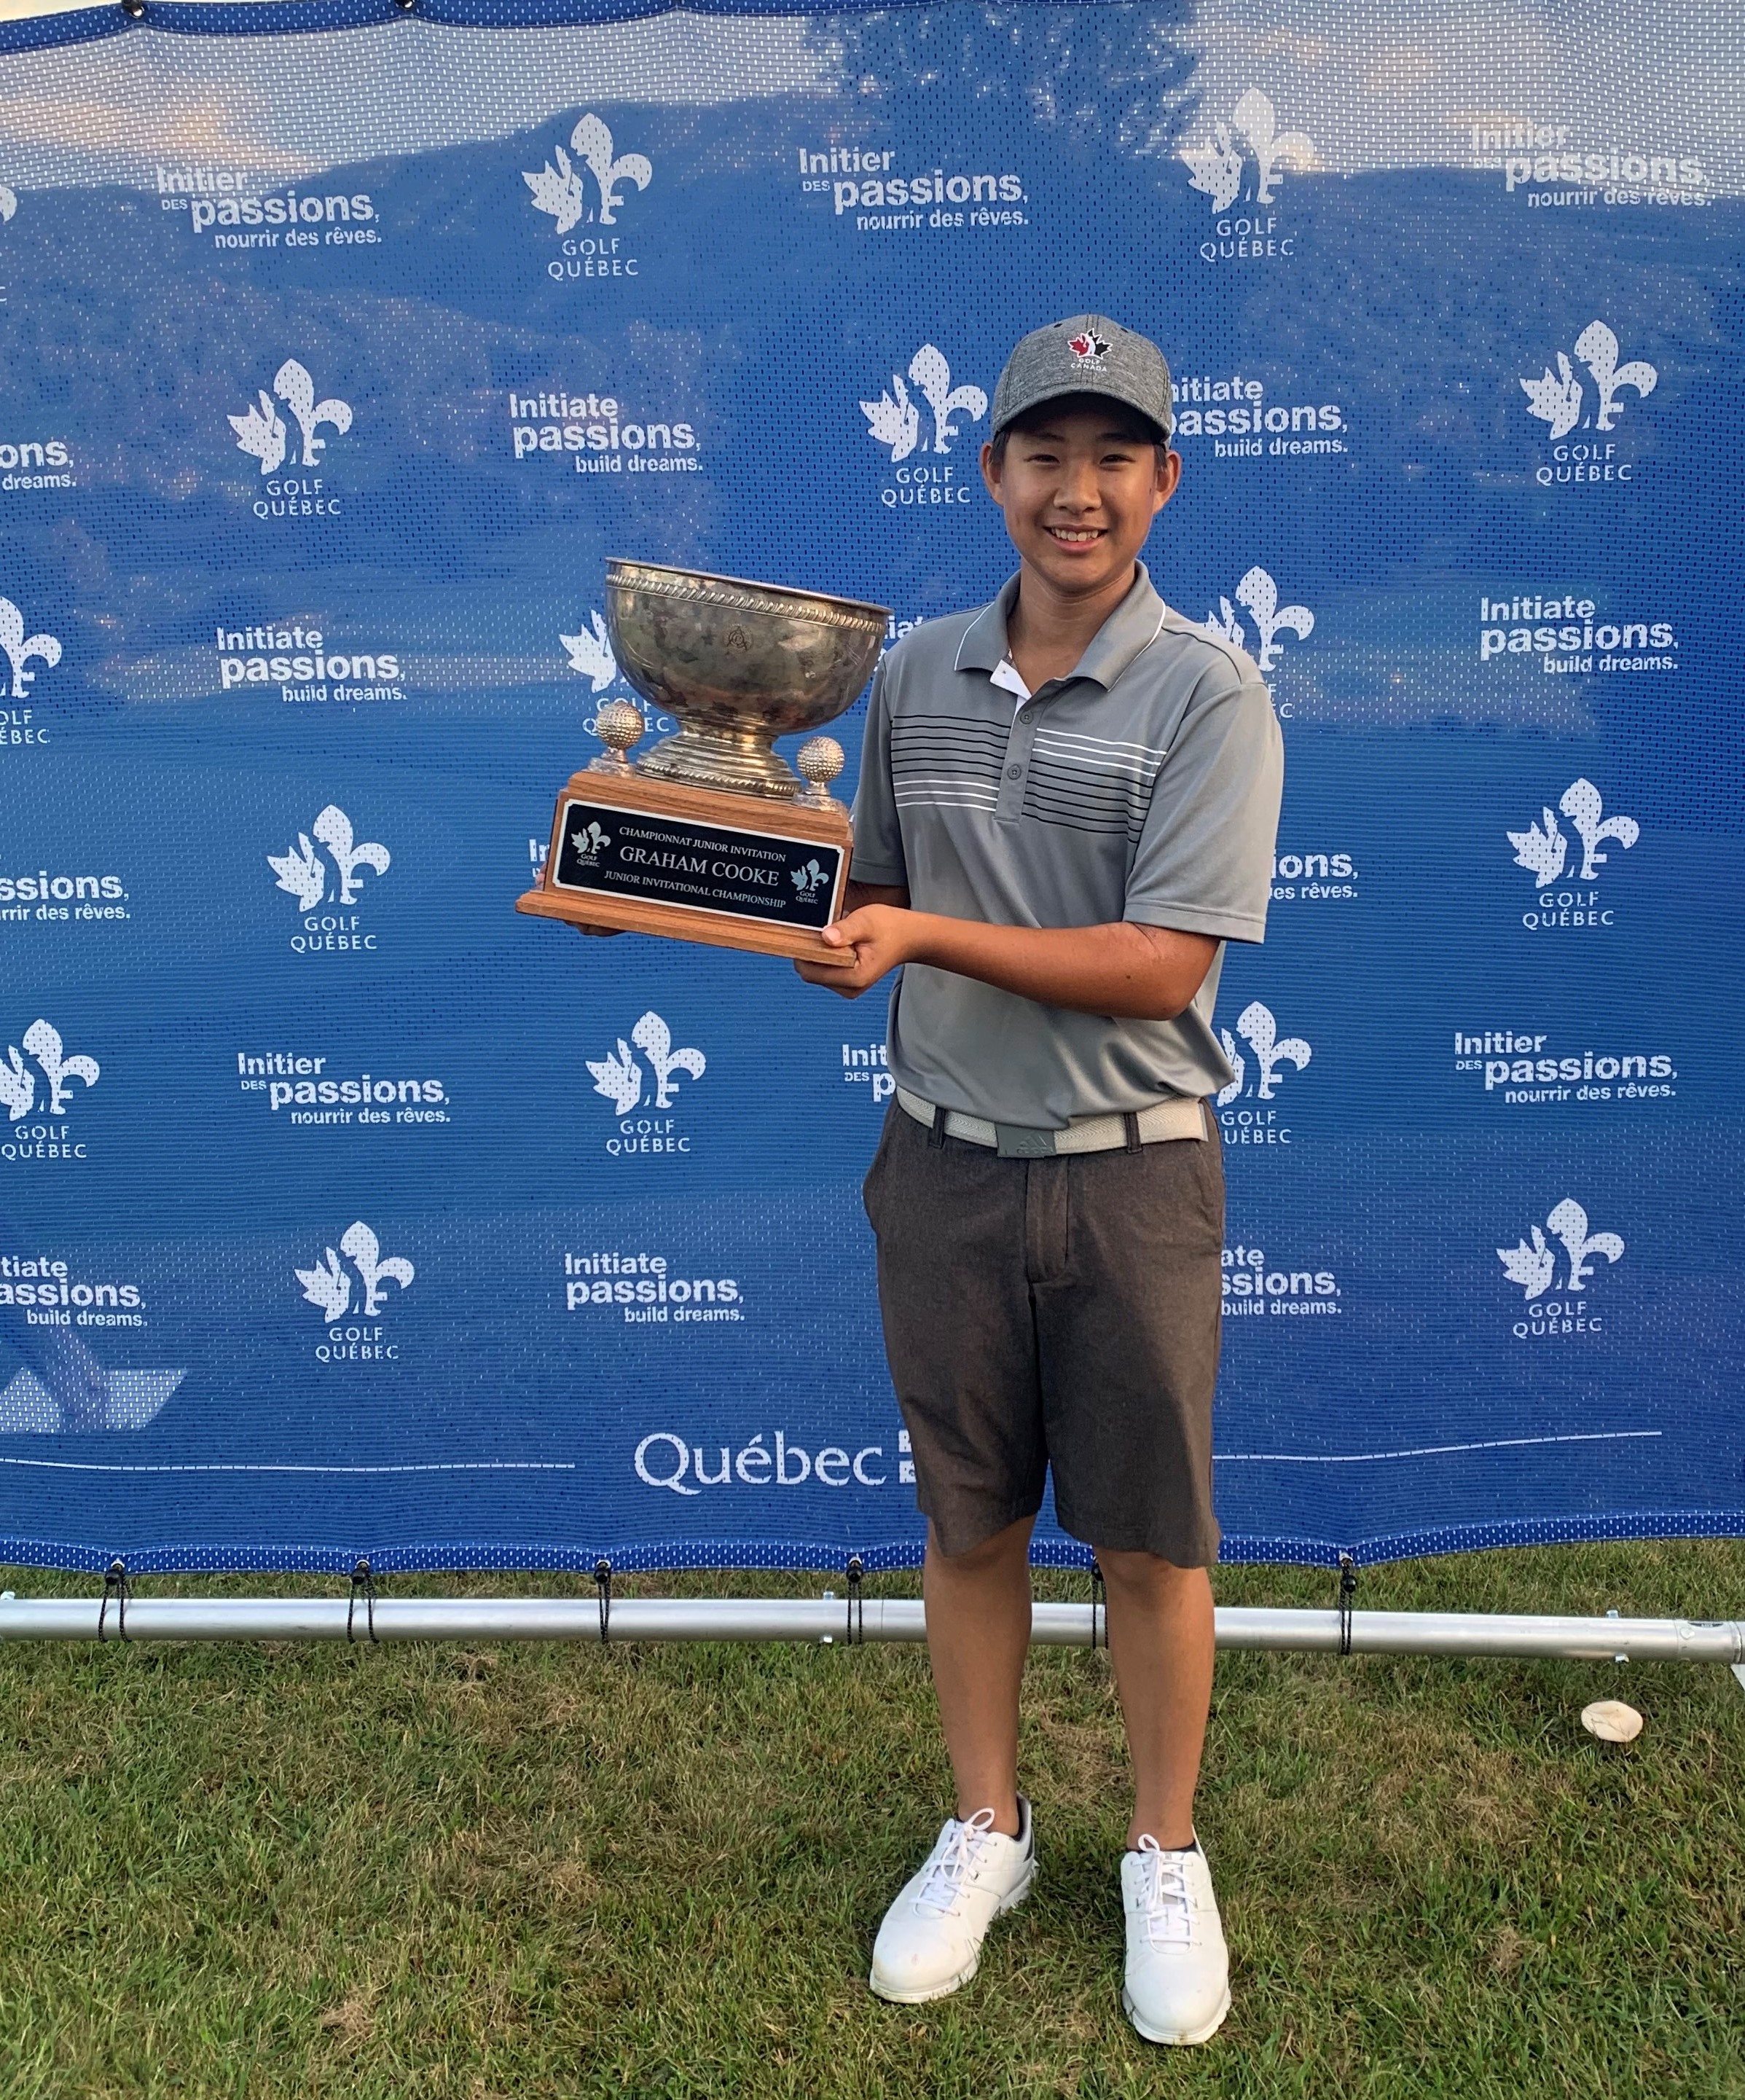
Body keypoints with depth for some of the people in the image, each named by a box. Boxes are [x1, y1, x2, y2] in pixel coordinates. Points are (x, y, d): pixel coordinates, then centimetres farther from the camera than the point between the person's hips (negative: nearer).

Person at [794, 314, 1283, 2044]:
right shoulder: (912, 676, 5)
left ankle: (1165, 1856, 32)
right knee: (968, 1518, 14)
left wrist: (926, 937, -22)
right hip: (945, 1162, 3)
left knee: (1149, 1534, 10)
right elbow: (858, 902, 12)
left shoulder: (1207, 695, -9)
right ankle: (984, 1833, 35)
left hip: (1132, 1172, -3)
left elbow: (1161, 967, -16)